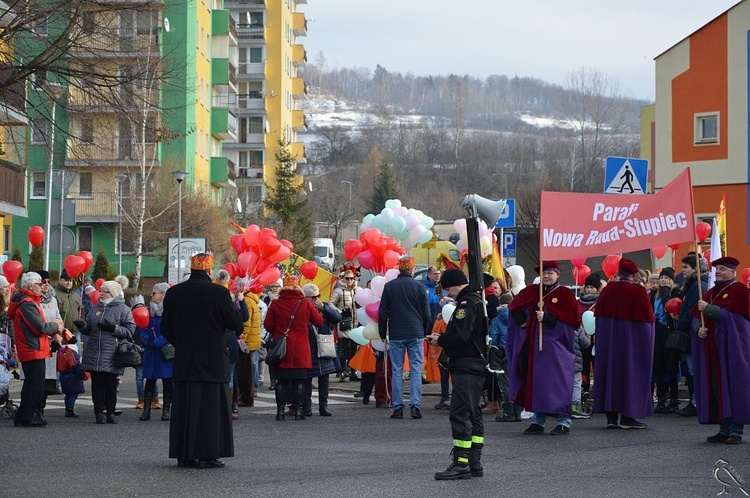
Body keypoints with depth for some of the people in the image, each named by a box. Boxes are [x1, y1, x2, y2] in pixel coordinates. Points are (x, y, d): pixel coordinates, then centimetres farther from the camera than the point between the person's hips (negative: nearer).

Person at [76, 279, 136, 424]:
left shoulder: (123, 309, 1)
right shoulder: (96, 308, 16)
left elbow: (130, 330, -6)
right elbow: (88, 329, 20)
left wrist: (113, 328, -16)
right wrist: (82, 326, -2)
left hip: (112, 356, -4)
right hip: (94, 355, 4)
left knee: (111, 384, 2)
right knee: (97, 384, 3)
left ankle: (110, 413, 10)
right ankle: (99, 412, 7)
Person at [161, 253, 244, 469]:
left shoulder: (173, 293, 2)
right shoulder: (219, 293, -12)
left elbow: (166, 329, 8)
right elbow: (235, 323, -6)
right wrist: (237, 304, 13)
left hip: (183, 361, 4)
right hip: (212, 360, -4)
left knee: (183, 406, 9)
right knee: (210, 407, 1)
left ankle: (183, 455, 11)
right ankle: (208, 455, 1)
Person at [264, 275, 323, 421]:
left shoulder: (275, 304, -5)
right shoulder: (305, 304, -4)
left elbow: (268, 325, -3)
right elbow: (319, 322, 4)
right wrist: (319, 311, 24)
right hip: (300, 349, 0)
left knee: (281, 380, 6)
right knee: (299, 380, 5)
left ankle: (280, 410, 5)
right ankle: (298, 410, 3)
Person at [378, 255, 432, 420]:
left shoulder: (389, 286, 0)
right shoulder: (418, 287, -1)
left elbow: (382, 313, 2)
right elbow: (426, 313, 3)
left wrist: (382, 334, 11)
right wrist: (426, 332, 16)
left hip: (396, 335, 1)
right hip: (416, 335, 0)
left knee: (397, 371, 4)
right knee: (416, 370, 1)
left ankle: (398, 408, 2)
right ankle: (415, 406, -6)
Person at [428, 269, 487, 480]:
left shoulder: (467, 304, -14)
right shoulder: (477, 300, 18)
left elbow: (459, 335, -23)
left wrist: (440, 340, -6)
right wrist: (444, 338, 11)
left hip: (465, 367, -11)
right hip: (477, 366, 11)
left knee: (460, 414, -11)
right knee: (473, 413, 13)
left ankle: (461, 464, -13)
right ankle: (474, 462, 17)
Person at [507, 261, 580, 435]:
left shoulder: (565, 294, -3)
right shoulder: (531, 291, 11)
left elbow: (570, 322, -10)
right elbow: (514, 308, 20)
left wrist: (548, 318, -20)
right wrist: (521, 321, 2)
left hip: (554, 346, -5)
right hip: (532, 345, 5)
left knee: (556, 383, -6)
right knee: (535, 382, 6)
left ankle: (564, 421, -1)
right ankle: (537, 421, 13)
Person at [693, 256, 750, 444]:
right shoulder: (710, 293, 17)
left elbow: (729, 315, -17)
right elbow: (696, 317, 15)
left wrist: (707, 308, -11)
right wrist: (699, 328, -6)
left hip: (731, 347, -7)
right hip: (711, 347, 7)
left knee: (733, 386, -6)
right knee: (717, 388, 5)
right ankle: (724, 429, 10)